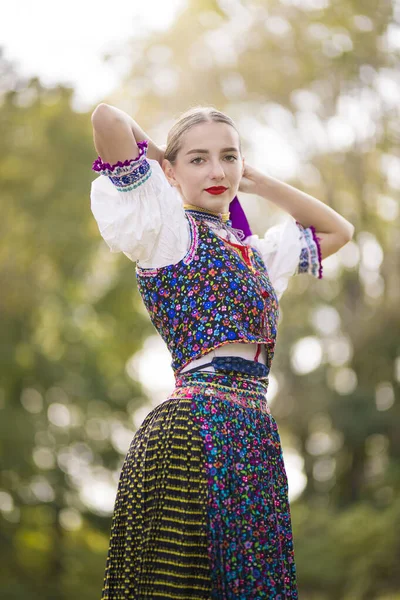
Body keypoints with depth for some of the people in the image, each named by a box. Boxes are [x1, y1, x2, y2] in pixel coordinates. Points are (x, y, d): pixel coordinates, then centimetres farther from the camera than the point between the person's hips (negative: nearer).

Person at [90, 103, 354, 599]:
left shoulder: (254, 251, 22)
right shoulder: (169, 228, 2)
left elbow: (338, 230, 36)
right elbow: (107, 117, -9)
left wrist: (255, 181, 29)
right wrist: (159, 159, 11)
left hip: (248, 443, 7)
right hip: (194, 434, -7)